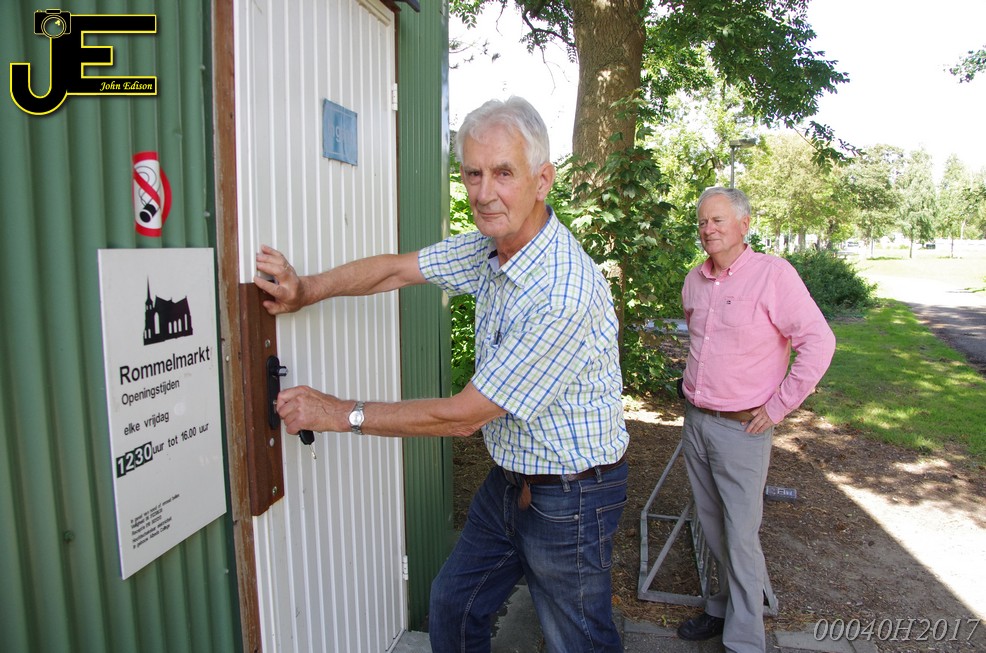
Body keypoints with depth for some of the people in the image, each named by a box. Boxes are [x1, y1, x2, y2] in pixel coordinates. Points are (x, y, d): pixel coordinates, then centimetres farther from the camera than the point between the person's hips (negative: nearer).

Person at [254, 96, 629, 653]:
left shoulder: (563, 294, -33)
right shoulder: (490, 246, -5)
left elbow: (461, 417, -27)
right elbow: (396, 269, 7)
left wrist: (340, 413, -17)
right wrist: (304, 290, -4)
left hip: (570, 498, -8)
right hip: (509, 478, 8)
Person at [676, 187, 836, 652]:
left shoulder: (772, 273, -13)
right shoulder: (694, 280, 8)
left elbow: (818, 341, -15)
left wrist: (777, 407, -14)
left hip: (742, 428, -6)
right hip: (695, 420, 7)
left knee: (740, 537, 1)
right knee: (711, 526, 17)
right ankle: (724, 608, 36)